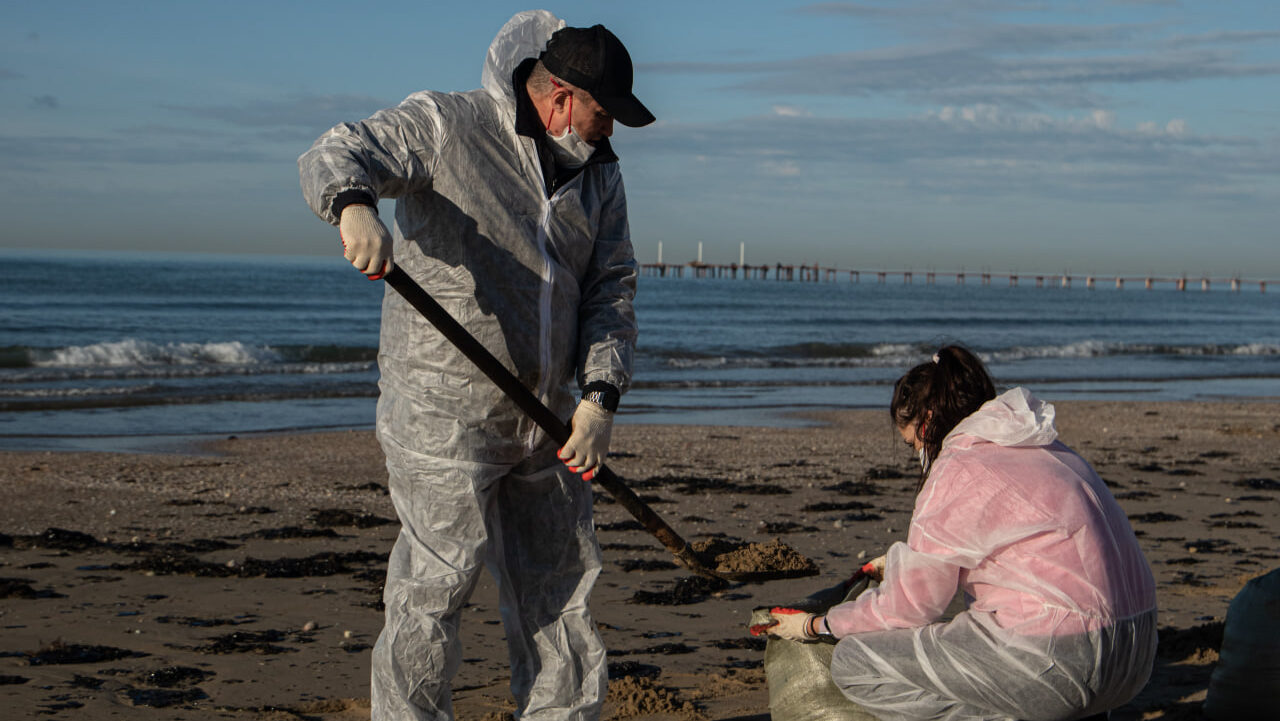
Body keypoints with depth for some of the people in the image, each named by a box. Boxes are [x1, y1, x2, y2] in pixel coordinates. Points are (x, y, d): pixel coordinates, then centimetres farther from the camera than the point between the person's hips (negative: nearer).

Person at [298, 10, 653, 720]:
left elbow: (611, 290, 7)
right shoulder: (444, 125, -9)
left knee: (559, 581, 14)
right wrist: (355, 207, -44)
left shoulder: (597, 171, 10)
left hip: (545, 415, 7)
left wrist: (599, 400, -6)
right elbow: (335, 156, -19)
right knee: (435, 585, -7)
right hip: (441, 409, -6)